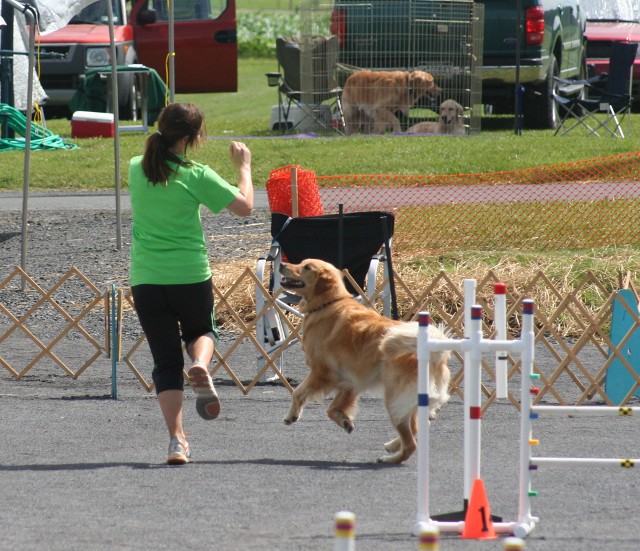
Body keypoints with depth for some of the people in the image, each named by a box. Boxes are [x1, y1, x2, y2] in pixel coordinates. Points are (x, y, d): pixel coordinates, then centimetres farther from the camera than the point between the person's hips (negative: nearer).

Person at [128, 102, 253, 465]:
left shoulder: (137, 169, 3)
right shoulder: (196, 176, -10)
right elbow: (245, 206, -4)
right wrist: (244, 167, 9)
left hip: (146, 279, 2)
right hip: (191, 276, -2)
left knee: (166, 361, 8)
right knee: (201, 329, 27)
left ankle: (177, 441, -3)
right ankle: (201, 366, -8)